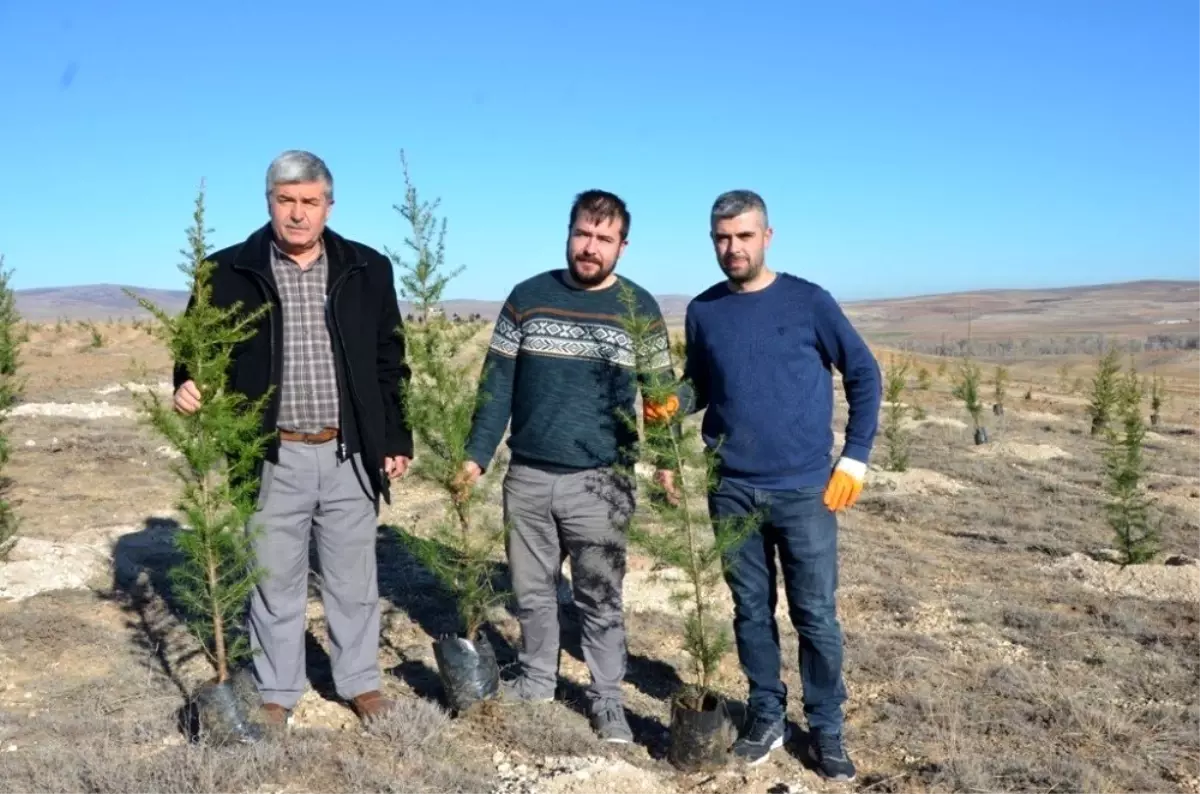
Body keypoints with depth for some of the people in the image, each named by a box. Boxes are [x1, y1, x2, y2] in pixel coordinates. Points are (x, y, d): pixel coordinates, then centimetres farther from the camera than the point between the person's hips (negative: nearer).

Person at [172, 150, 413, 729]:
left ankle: (360, 682, 30)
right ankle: (276, 692, 28)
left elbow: (390, 362, 7)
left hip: (349, 454, 1)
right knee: (275, 580, 12)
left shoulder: (366, 269, 3)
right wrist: (189, 383, -17)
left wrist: (397, 440, 4)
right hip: (273, 457, -1)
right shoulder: (232, 271, -1)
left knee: (353, 579, 14)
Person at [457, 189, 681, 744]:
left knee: (600, 600, 6)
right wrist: (476, 455, -2)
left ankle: (607, 701, 21)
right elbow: (496, 382, 4)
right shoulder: (528, 296, 2)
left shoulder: (639, 308, 0)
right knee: (532, 591, 15)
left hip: (599, 481, -2)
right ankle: (536, 679, 34)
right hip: (526, 476, 2)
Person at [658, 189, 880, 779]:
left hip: (805, 490, -2)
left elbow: (864, 374, 1)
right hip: (732, 492, 3)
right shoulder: (702, 312, 3)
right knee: (751, 610, 12)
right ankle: (766, 715, 29)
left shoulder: (808, 301, -5)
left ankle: (826, 729, 21)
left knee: (815, 615, 5)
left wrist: (855, 458, -4)